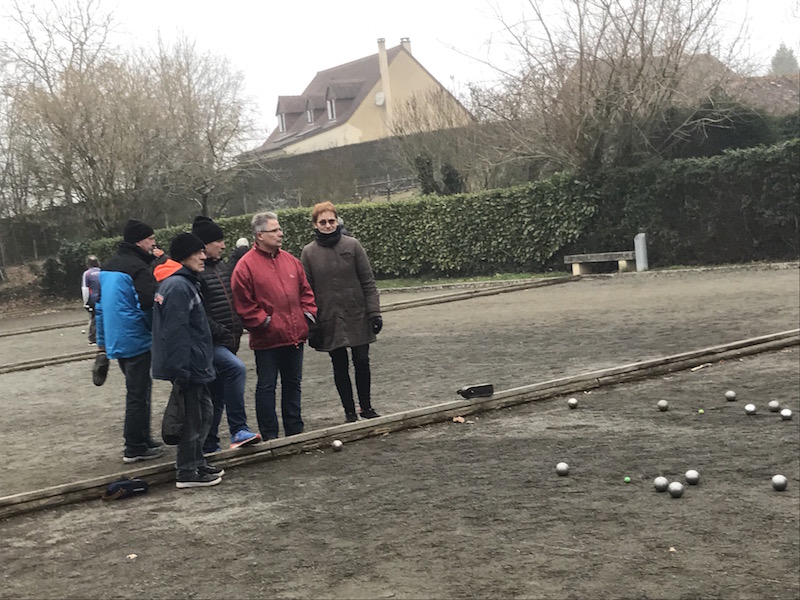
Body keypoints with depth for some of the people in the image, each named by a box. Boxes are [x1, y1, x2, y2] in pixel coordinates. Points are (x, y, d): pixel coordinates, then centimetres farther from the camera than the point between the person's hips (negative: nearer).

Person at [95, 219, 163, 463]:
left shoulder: (108, 268, 13)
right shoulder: (138, 268, -16)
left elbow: (99, 304, 19)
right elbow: (149, 305, -22)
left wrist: (102, 340, 24)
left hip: (116, 341, 9)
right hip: (136, 340, -9)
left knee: (139, 389, 20)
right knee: (138, 394, -1)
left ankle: (143, 440, 27)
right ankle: (135, 449, 4)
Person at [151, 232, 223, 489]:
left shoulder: (187, 283, 15)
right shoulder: (178, 287, -18)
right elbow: (176, 332, -23)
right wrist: (181, 371, -24)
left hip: (194, 366, 11)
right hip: (187, 367, -11)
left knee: (204, 412, 18)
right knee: (191, 419, -2)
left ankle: (197, 463, 29)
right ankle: (186, 472, 8)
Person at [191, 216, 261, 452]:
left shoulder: (222, 266, 15)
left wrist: (235, 333, 10)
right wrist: (222, 333, -20)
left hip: (226, 342, 9)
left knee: (217, 397, 12)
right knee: (236, 368, -29)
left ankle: (209, 446, 22)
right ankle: (239, 430, -24)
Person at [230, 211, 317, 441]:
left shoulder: (290, 261, 9)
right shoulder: (246, 265, -9)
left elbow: (305, 291, 17)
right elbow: (243, 304, -10)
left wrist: (308, 314, 5)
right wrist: (263, 322, -12)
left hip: (295, 336, 6)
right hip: (267, 340, -6)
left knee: (293, 384, 15)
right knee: (266, 386, 2)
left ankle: (295, 430, 26)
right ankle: (269, 436, 10)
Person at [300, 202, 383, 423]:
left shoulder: (352, 245, -1)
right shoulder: (309, 252, 0)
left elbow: (368, 282, 0)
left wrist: (374, 312, -6)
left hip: (357, 317, 0)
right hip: (329, 321, 0)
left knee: (362, 362, 5)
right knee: (340, 366, 7)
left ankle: (366, 407, 22)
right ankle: (349, 412, 18)